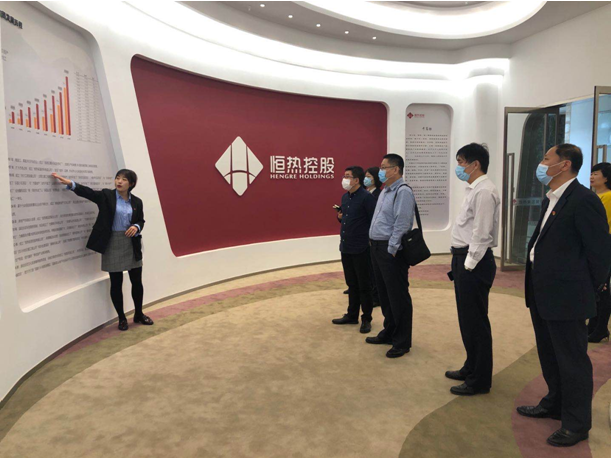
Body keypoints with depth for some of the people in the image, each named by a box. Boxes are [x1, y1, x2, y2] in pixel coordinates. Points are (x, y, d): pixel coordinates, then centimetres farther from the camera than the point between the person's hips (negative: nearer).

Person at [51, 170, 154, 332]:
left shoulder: (136, 202, 4)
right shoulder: (106, 195, -2)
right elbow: (88, 192, -15)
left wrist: (136, 227, -11)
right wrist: (70, 183, -30)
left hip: (132, 245, 2)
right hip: (112, 244, -2)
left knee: (137, 281, 8)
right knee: (116, 283, 4)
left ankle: (139, 314, 26)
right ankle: (122, 318, 19)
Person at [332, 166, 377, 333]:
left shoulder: (366, 197, -13)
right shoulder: (345, 197, 11)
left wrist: (369, 240, -14)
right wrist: (340, 217, 4)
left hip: (361, 249, -8)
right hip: (345, 247, 8)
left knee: (364, 285, 4)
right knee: (351, 284, 17)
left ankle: (366, 319, 17)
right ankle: (352, 315, 29)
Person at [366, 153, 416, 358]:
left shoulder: (403, 192, -14)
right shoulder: (384, 192, 16)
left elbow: (402, 224, -20)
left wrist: (391, 250, -20)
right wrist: (375, 246, 14)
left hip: (391, 251, -10)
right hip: (377, 247, 10)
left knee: (398, 296, 0)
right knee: (384, 293, 19)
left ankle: (402, 342, 13)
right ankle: (389, 332, 34)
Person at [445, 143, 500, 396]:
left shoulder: (484, 191, -16)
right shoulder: (474, 189, 15)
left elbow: (481, 233, -21)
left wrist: (469, 264, -18)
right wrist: (460, 263, 15)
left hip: (474, 263, -10)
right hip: (463, 259, 10)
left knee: (475, 321, 1)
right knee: (467, 318, 20)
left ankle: (479, 380, 16)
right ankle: (471, 368, 37)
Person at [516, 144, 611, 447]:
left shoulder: (583, 201, -18)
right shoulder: (551, 200, 12)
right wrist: (536, 286, 15)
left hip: (566, 296, -9)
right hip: (542, 294, 9)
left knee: (572, 360, 6)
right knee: (549, 354, 22)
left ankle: (577, 424, 23)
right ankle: (555, 404, 42)